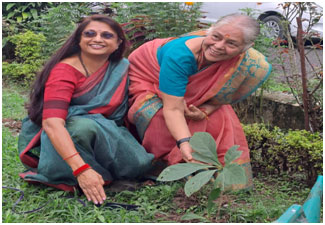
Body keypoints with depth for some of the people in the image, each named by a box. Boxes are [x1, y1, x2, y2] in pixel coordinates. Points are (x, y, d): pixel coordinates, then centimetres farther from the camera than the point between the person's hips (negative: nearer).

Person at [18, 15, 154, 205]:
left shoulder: (121, 68, -3)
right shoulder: (64, 71, -21)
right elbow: (52, 123, -34)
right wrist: (81, 169, -45)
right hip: (64, 137, -5)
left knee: (137, 164, -23)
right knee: (86, 126, -37)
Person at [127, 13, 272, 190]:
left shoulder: (244, 60, -24)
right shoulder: (179, 55, -40)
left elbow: (222, 93, -8)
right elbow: (173, 108, -41)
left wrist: (207, 109, -28)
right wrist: (185, 143, -56)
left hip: (190, 94, 5)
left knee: (221, 120, -13)